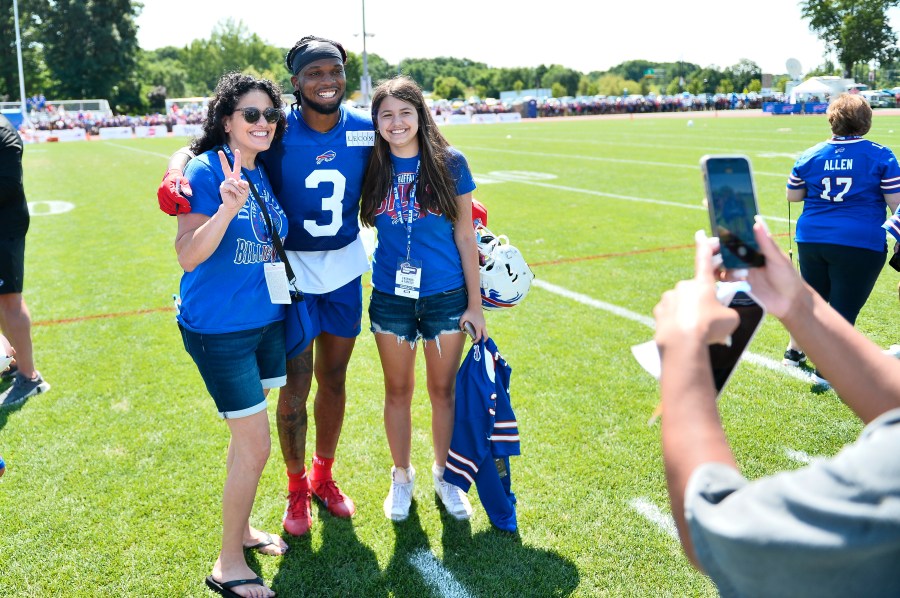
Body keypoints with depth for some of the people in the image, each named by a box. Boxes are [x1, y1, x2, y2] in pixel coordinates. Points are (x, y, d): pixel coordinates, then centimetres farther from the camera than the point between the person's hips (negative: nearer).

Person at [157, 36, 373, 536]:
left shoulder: (366, 130, -6)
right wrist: (176, 170, -35)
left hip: (345, 269, 3)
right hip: (290, 272, -3)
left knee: (334, 378, 15)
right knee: (296, 386, 4)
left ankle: (324, 476, 37)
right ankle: (297, 489, 28)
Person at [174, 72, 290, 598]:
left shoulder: (266, 174, 6)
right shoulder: (205, 170, -15)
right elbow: (188, 256, -25)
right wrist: (227, 207, -36)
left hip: (267, 320, 7)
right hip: (220, 328, -7)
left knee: (249, 436, 19)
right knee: (255, 446, -3)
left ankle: (241, 527, 40)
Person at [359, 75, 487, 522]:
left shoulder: (449, 163, -6)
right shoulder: (372, 169, -2)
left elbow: (465, 236, -3)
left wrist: (475, 303, -3)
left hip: (445, 296, -1)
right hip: (390, 297, 1)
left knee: (443, 389, 12)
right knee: (398, 390, 13)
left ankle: (443, 473, 33)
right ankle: (401, 476, 33)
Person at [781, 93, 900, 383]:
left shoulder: (810, 155, 2)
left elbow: (792, 195, 13)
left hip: (812, 239, 4)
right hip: (860, 243, -4)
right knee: (844, 306, 6)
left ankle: (794, 351, 37)